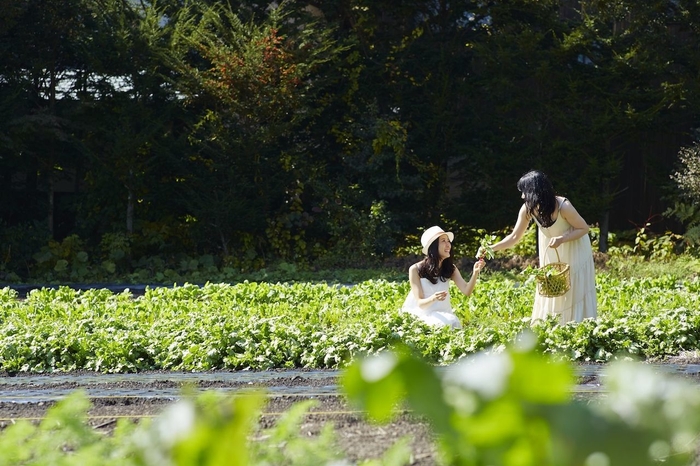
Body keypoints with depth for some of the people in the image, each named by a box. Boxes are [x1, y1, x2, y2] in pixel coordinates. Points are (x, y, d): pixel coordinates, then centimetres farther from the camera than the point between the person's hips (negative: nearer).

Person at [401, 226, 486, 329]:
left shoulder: (451, 269, 3)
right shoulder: (415, 270, -9)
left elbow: (467, 291, -13)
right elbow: (420, 303, -15)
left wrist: (475, 273, -31)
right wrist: (433, 298, -37)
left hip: (442, 313, 4)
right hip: (420, 314, -4)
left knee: (453, 323, -29)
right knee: (441, 324, -33)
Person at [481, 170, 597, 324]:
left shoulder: (563, 206, -35)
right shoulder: (528, 209, -20)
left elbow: (584, 228, -22)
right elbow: (515, 237, -11)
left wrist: (561, 239, -36)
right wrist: (491, 248, -21)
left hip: (574, 250, -5)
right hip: (551, 254, 5)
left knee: (574, 293, -1)